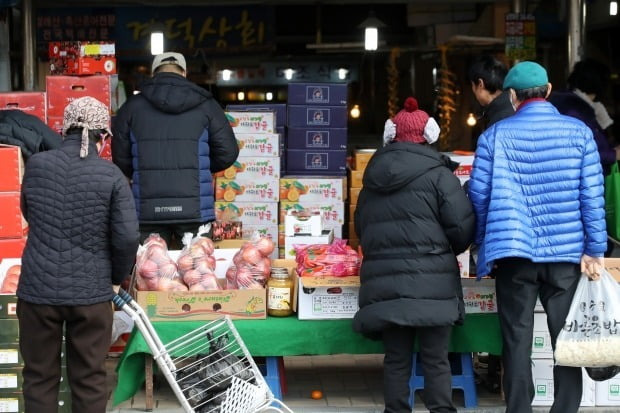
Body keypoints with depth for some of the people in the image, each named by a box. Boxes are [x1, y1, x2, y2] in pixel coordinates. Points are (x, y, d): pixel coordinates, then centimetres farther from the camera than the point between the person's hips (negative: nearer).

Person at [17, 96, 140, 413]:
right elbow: (127, 236, -10)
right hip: (91, 291, -1)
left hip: (38, 288, 1)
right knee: (89, 378, 10)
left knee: (40, 376, 13)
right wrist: (117, 277, 6)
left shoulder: (36, 165, -1)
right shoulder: (111, 176, -8)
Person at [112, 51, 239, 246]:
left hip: (147, 213, 1)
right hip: (195, 210, -1)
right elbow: (228, 152, 5)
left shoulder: (132, 107, 6)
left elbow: (121, 159, 6)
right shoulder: (206, 106, 4)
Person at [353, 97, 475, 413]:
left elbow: (361, 227, 20)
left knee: (396, 358, 10)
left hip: (383, 282, 4)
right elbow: (463, 227, -7)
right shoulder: (438, 174, -5)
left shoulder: (374, 175, 12)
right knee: (436, 358, 2)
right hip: (430, 282, -4)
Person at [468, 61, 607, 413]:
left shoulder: (497, 134, -2)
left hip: (515, 251, -1)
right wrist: (595, 249, 1)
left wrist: (486, 243, 12)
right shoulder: (578, 131, 0)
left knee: (517, 338, 7)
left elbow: (479, 193, -2)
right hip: (566, 252, 1)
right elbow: (592, 195, -3)